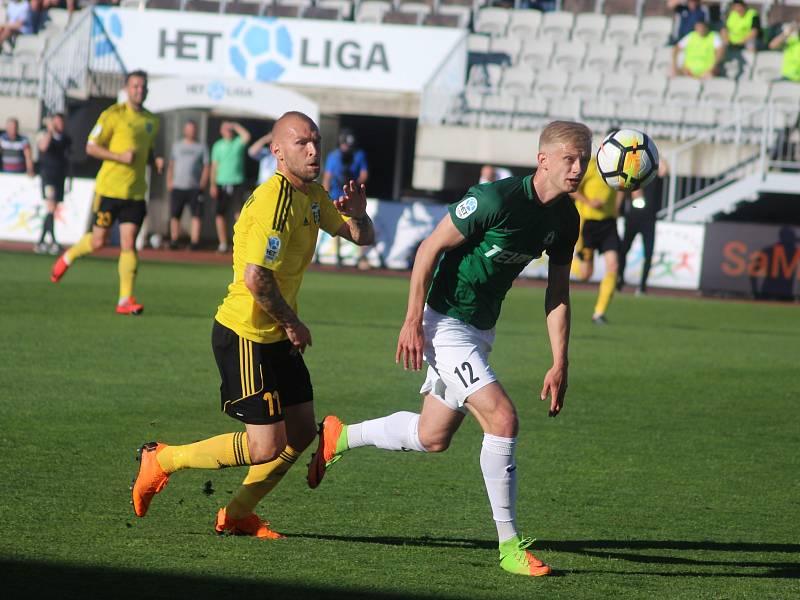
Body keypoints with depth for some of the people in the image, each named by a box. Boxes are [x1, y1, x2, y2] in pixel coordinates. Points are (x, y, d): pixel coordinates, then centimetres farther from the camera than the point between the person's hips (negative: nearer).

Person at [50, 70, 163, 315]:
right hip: (109, 188, -4)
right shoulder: (112, 115, -7)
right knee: (98, 242, 3)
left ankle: (125, 300, -3)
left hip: (135, 192, 4)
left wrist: (156, 160, 5)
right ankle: (68, 257, 35)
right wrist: (120, 156, -18)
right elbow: (91, 147, -6)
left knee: (128, 243, -4)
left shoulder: (151, 121, 11)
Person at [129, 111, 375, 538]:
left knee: (302, 431, 11)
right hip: (244, 337, -10)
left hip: (276, 338, 10)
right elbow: (255, 278, -30)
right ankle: (161, 460, 6)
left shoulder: (313, 196, 10)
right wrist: (292, 324, -16)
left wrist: (358, 215, -6)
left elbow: (361, 238, 18)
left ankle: (236, 514, 23)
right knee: (266, 447, -8)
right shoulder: (271, 201, -22)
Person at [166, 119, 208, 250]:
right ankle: (174, 241, 4)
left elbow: (206, 167, 7)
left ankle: (194, 241, -9)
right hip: (178, 187, 2)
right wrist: (169, 181, 6)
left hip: (195, 187, -2)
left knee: (196, 215, -9)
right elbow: (171, 165, 18)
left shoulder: (201, 147, 10)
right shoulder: (177, 146, 17)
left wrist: (202, 183, -5)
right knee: (175, 215, -1)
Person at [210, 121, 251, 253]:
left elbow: (247, 136, -18)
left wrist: (235, 125, -7)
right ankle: (223, 244, 8)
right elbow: (214, 166, 8)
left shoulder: (238, 142, 5)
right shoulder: (218, 145, 10)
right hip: (221, 184, 2)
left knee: (238, 214, -9)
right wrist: (213, 184, 0)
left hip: (236, 183, -2)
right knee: (220, 214, 2)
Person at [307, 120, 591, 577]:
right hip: (446, 322, -8)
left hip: (481, 330, 8)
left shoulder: (566, 219, -2)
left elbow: (558, 294, 7)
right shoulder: (496, 199, -24)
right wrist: (413, 322, -18)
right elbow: (430, 249, -17)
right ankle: (510, 545, -11)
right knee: (503, 419, -19)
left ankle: (339, 437, 38)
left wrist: (560, 365, 2)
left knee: (432, 437, 16)